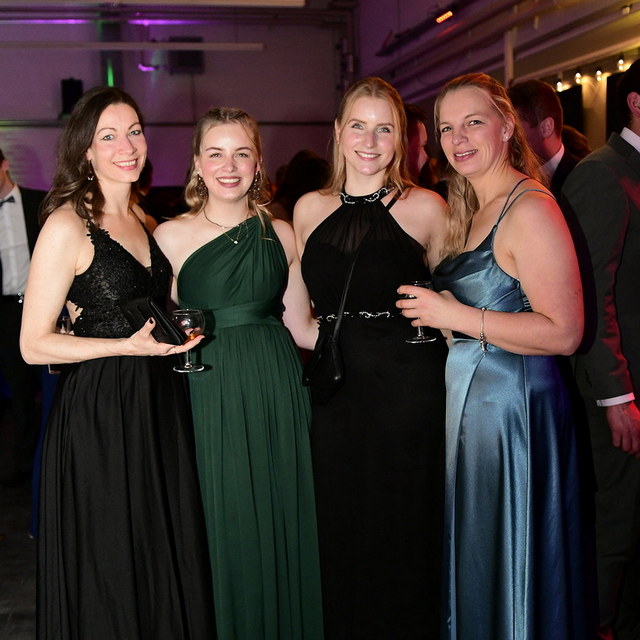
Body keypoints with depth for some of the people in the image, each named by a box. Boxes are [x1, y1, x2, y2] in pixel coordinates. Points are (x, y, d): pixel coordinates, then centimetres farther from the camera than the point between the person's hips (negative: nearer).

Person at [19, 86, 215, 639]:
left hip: (159, 405, 7)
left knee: (168, 560, 15)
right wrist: (131, 346, -21)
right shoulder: (68, 225, -12)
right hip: (98, 412, -7)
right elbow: (34, 345, -15)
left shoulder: (143, 219, 12)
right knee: (109, 578, 5)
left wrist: (178, 329, 8)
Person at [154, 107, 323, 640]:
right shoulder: (171, 236, 0)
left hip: (277, 394, 2)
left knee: (282, 521, 9)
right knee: (223, 528, 6)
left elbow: (301, 328, 8)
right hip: (209, 396, -2)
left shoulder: (280, 234, 6)